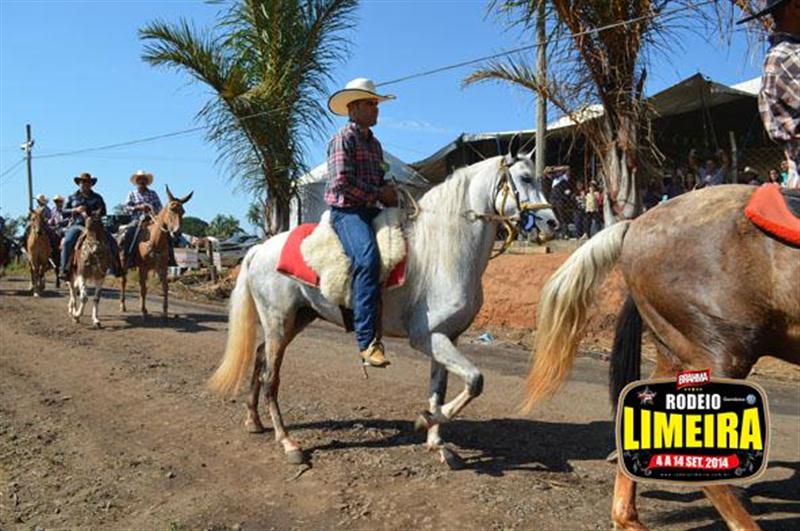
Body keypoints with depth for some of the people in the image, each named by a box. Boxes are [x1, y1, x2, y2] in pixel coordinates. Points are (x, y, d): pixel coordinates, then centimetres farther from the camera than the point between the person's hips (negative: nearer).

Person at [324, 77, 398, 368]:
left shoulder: (375, 143, 22)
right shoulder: (343, 138, -4)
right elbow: (342, 182, -16)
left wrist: (390, 191, 9)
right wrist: (379, 194, -11)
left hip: (371, 211, 10)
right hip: (346, 211, -10)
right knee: (368, 258, -32)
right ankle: (368, 342, -34)